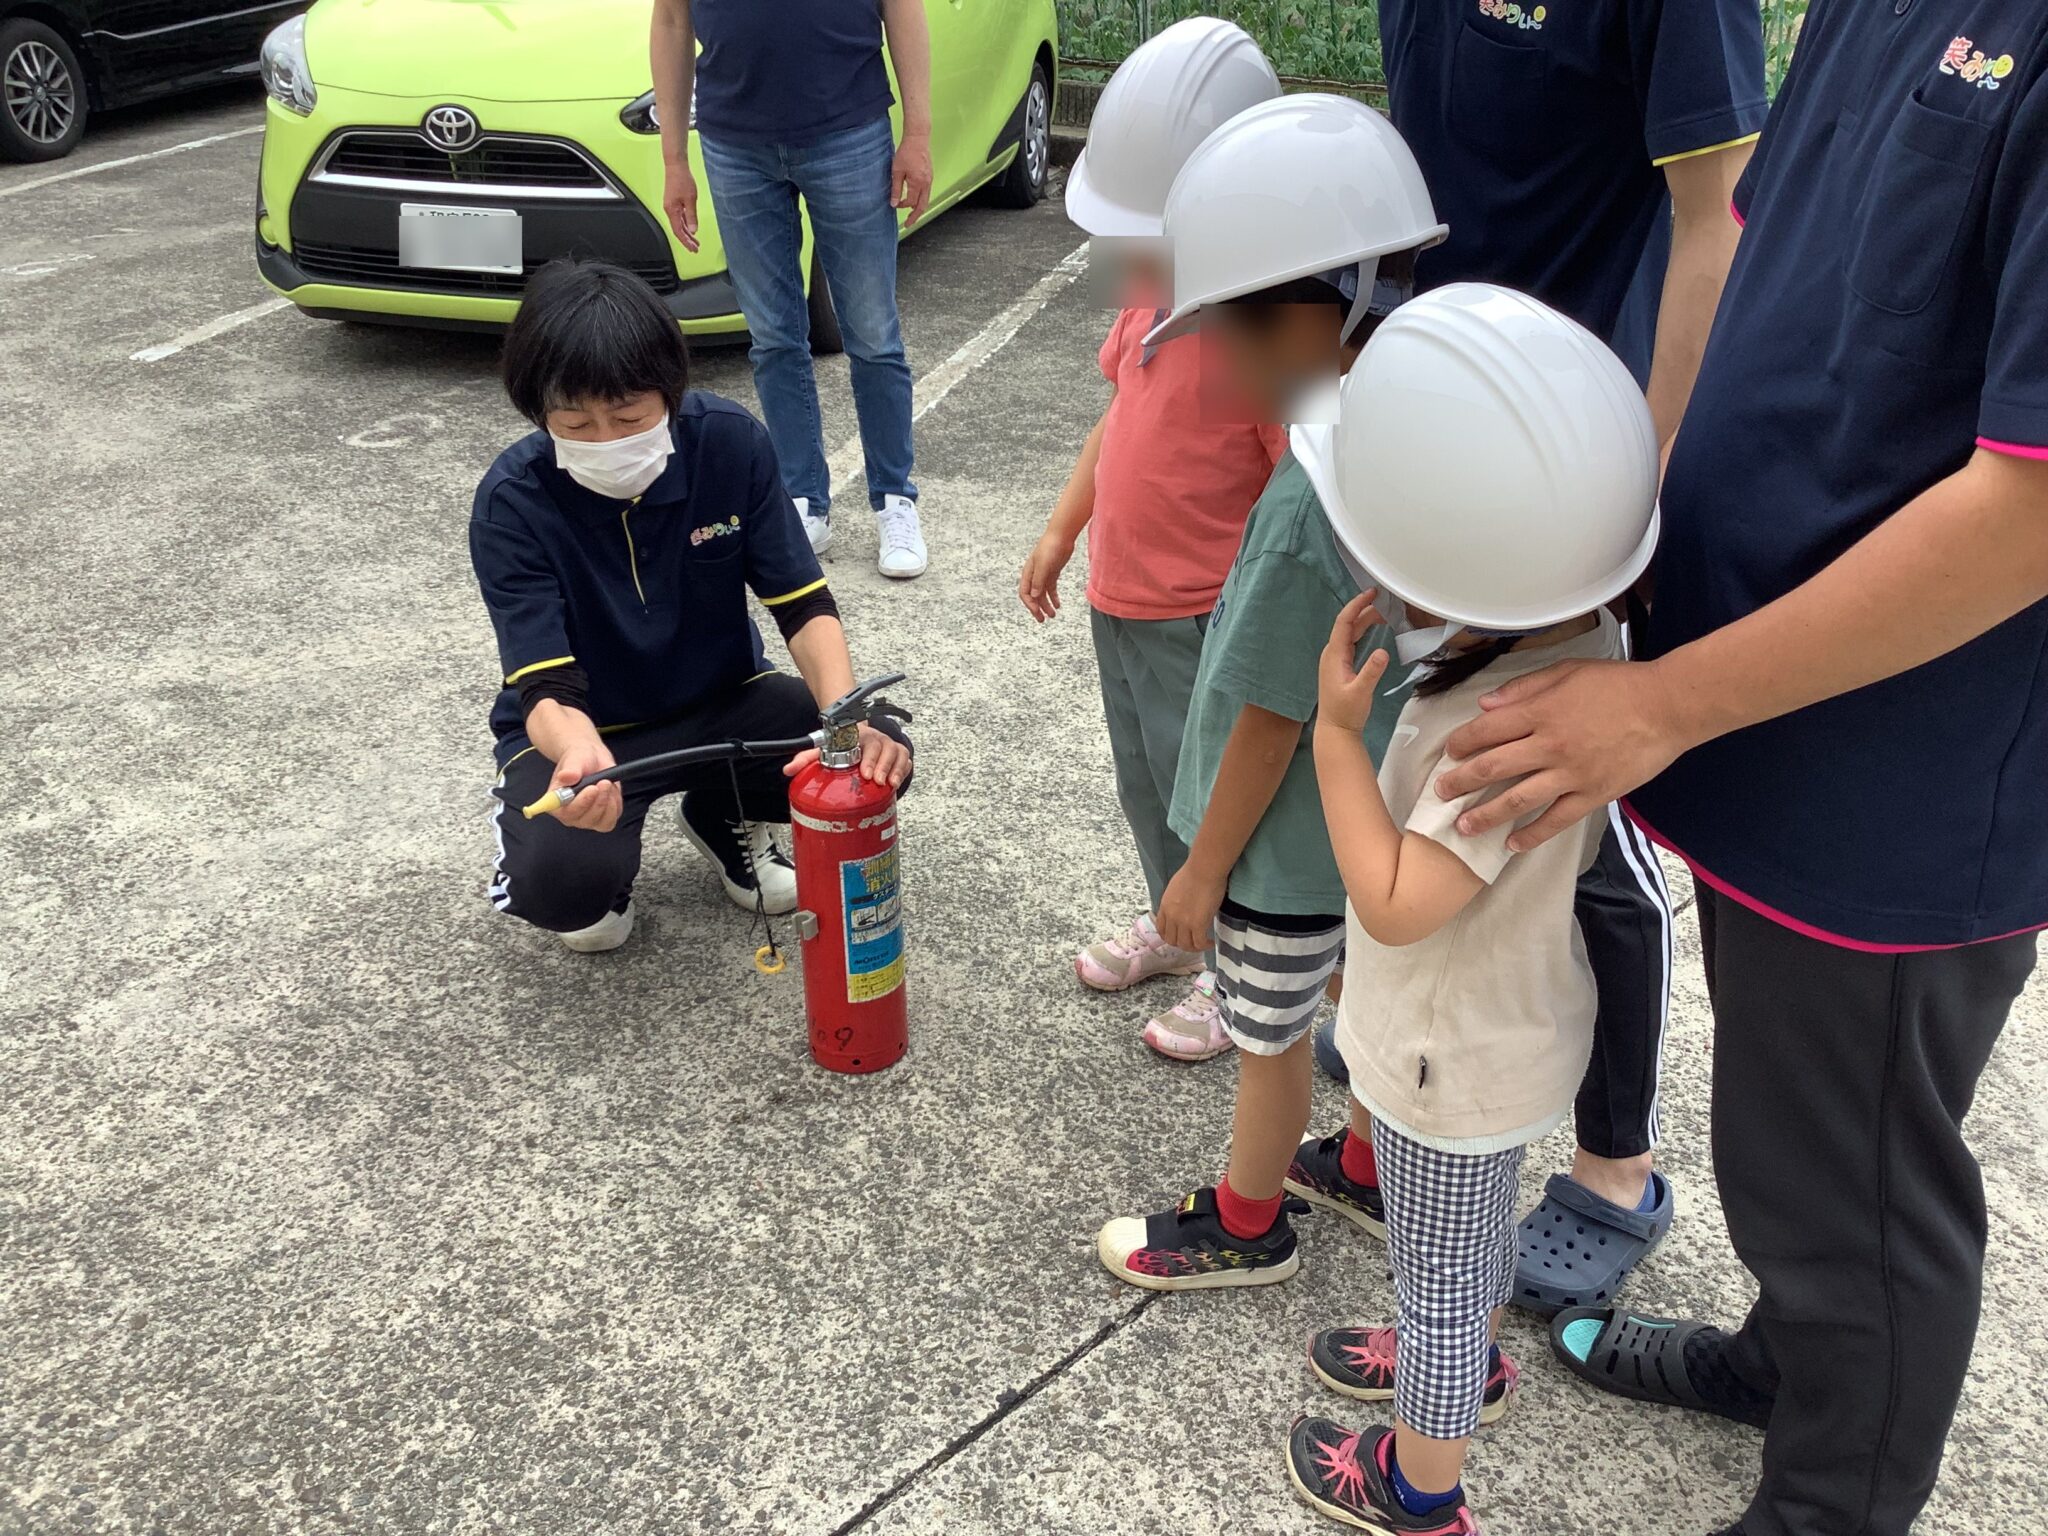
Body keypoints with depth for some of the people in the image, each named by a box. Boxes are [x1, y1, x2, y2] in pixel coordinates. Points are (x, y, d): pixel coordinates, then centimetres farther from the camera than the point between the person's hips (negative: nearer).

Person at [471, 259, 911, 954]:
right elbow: (545, 687, -27)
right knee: (560, 880, -33)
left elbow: (804, 605, -15)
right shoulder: (513, 500, -23)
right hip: (583, 730, -3)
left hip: (721, 699, 3)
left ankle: (722, 816, 10)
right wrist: (578, 754, -53)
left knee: (880, 758, -22)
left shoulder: (731, 442, -17)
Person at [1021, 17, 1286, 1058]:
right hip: (1120, 597, 8)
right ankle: (1171, 923, 47)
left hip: (1206, 621, -8)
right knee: (1143, 784, 24)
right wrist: (1060, 532, 19)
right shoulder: (1152, 291, 1)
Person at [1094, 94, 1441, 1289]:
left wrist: (1201, 872, -12)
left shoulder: (1307, 502, -32)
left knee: (1268, 1036, 14)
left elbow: (1268, 721, -24)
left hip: (1288, 839, -8)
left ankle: (1247, 1226, 38)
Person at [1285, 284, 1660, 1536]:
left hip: (1457, 1061, -8)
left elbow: (1393, 902, -35)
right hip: (1506, 1025, 8)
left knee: (1440, 1274, 16)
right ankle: (1468, 1362, 60)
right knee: (1477, 1234, 33)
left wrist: (1337, 731, -30)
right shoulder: (1576, 626, -12)